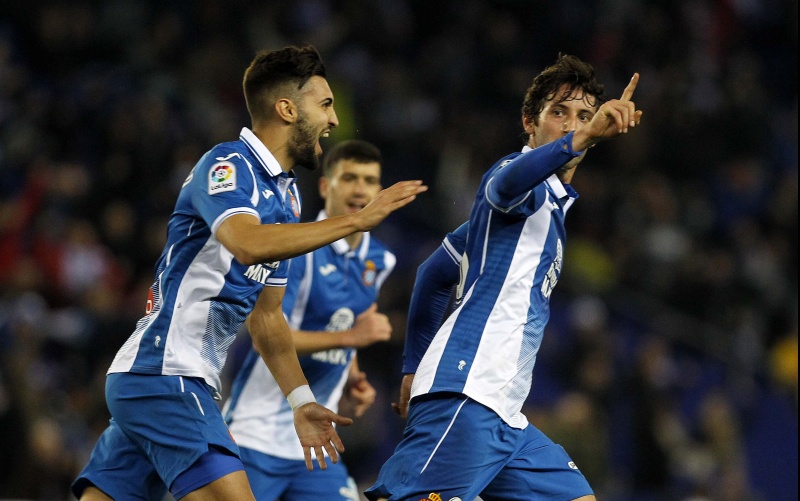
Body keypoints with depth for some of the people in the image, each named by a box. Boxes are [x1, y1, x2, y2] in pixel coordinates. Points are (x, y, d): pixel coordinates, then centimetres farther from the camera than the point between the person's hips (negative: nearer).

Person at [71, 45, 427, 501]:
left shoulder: (285, 193, 18)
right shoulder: (227, 165, -9)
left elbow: (265, 315, 24)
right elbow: (248, 243, -31)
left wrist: (301, 400, 16)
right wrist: (358, 220, -28)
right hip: (164, 373, -10)